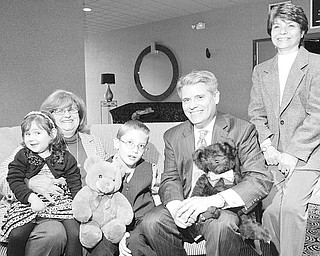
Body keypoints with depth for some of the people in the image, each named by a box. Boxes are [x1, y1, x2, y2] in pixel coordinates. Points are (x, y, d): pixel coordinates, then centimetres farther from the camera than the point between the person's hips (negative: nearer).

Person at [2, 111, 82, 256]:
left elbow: (75, 183, 4)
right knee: (16, 236, -17)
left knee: (76, 233, -16)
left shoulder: (65, 157, 3)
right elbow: (15, 180, -3)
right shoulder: (22, 156, 4)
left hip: (61, 200, 0)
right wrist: (31, 197, -18)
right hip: (29, 201, 1)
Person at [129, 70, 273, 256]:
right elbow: (170, 179, 7)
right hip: (186, 208, 4)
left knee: (221, 225, -36)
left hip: (226, 208, -3)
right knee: (151, 222, -23)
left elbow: (262, 179, -11)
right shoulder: (172, 136, 11)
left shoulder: (243, 130, -3)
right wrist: (176, 206, -18)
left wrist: (213, 200, -26)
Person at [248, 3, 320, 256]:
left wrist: (293, 153, -13)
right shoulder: (261, 71, 13)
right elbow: (256, 114, 9)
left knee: (291, 207, -18)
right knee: (269, 209, -3)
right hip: (273, 154, 4)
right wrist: (268, 148, -6)